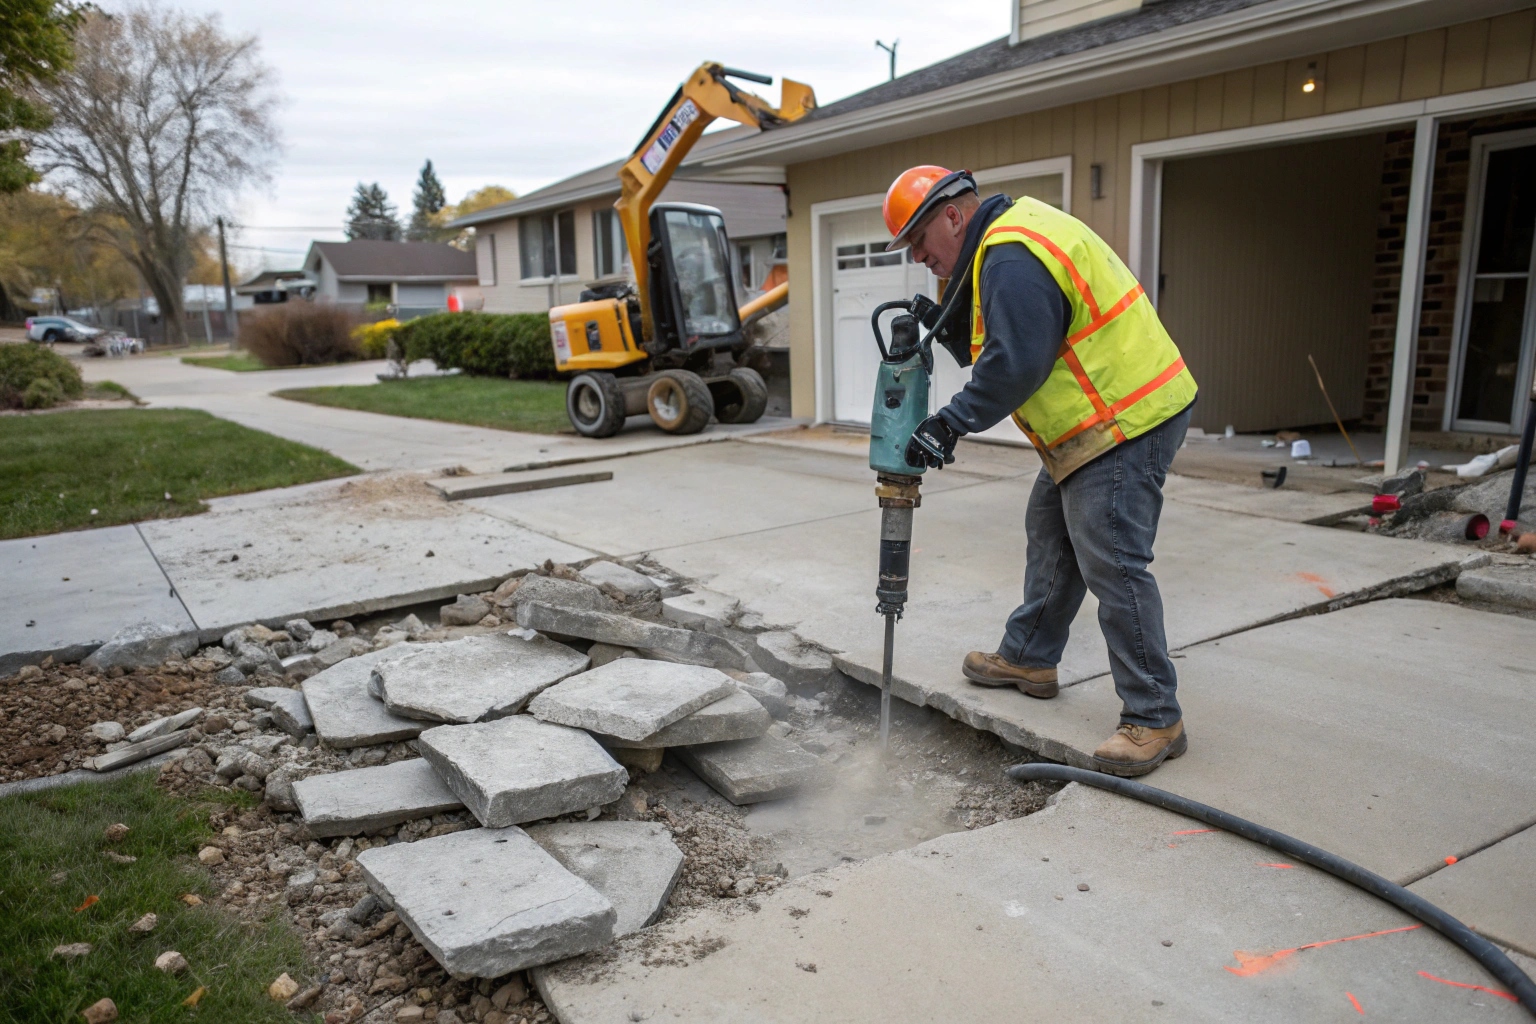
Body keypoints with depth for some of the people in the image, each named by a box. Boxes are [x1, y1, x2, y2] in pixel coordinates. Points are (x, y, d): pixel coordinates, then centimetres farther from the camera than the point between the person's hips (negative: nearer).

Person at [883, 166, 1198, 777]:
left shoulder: (1010, 258, -19)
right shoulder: (1009, 234, 15)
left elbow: (1015, 364, -27)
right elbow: (985, 348, 16)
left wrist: (950, 424, -21)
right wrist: (946, 320, 1)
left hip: (1126, 420, -11)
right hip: (1100, 418, 11)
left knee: (1112, 566, -10)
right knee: (1049, 534, 19)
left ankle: (1154, 720, -1)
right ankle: (1028, 659, 34)